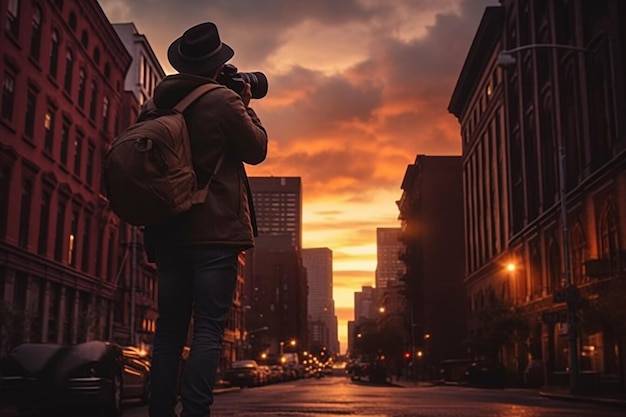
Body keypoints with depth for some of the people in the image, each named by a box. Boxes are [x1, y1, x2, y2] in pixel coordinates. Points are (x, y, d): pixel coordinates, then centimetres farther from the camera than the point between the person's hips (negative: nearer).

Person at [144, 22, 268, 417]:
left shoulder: (160, 102, 11)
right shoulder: (223, 100, -6)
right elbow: (257, 150, 2)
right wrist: (246, 106, 15)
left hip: (168, 229, 6)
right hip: (215, 230, -6)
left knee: (169, 328, 9)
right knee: (208, 328, -6)